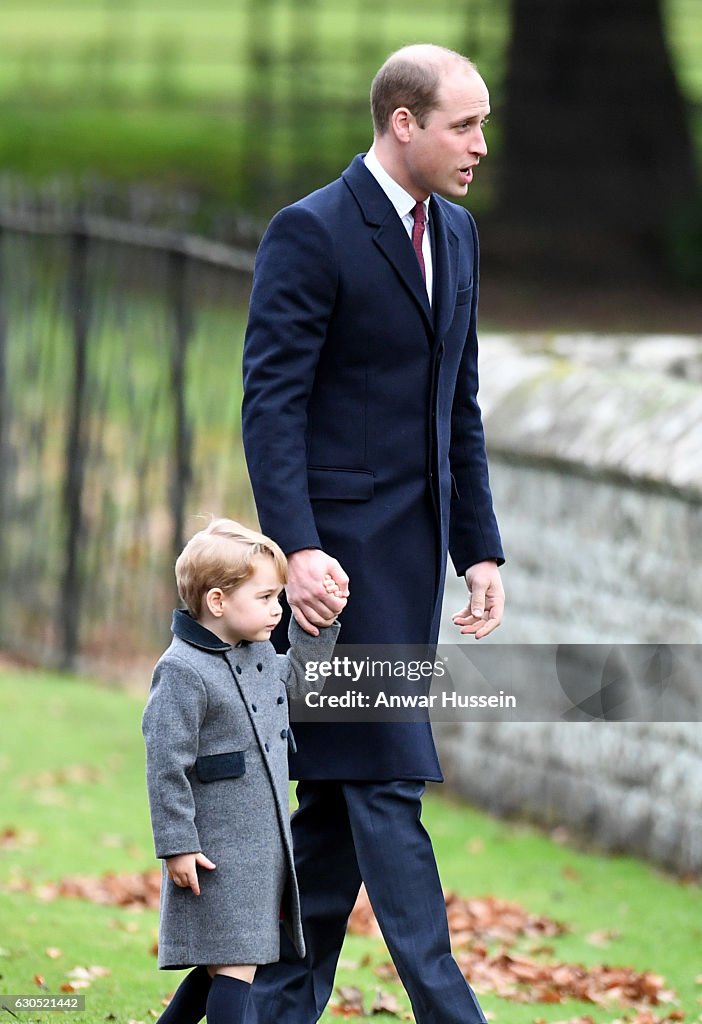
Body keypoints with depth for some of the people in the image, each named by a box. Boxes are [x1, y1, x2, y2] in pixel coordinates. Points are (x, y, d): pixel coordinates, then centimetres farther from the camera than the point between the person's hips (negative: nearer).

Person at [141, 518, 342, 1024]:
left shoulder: (260, 655, 9)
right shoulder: (183, 671, -16)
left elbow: (297, 681, 31)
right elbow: (166, 763, -18)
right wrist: (176, 845, -19)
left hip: (265, 845, 9)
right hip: (217, 852, -9)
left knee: (221, 964, 15)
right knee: (235, 965, -11)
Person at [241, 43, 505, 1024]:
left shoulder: (456, 234, 13)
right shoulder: (311, 233, -11)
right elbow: (271, 403, -15)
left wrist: (481, 550, 13)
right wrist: (298, 550, -23)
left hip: (415, 551, 8)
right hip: (341, 547, -8)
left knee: (343, 794, 9)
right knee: (385, 778, -9)